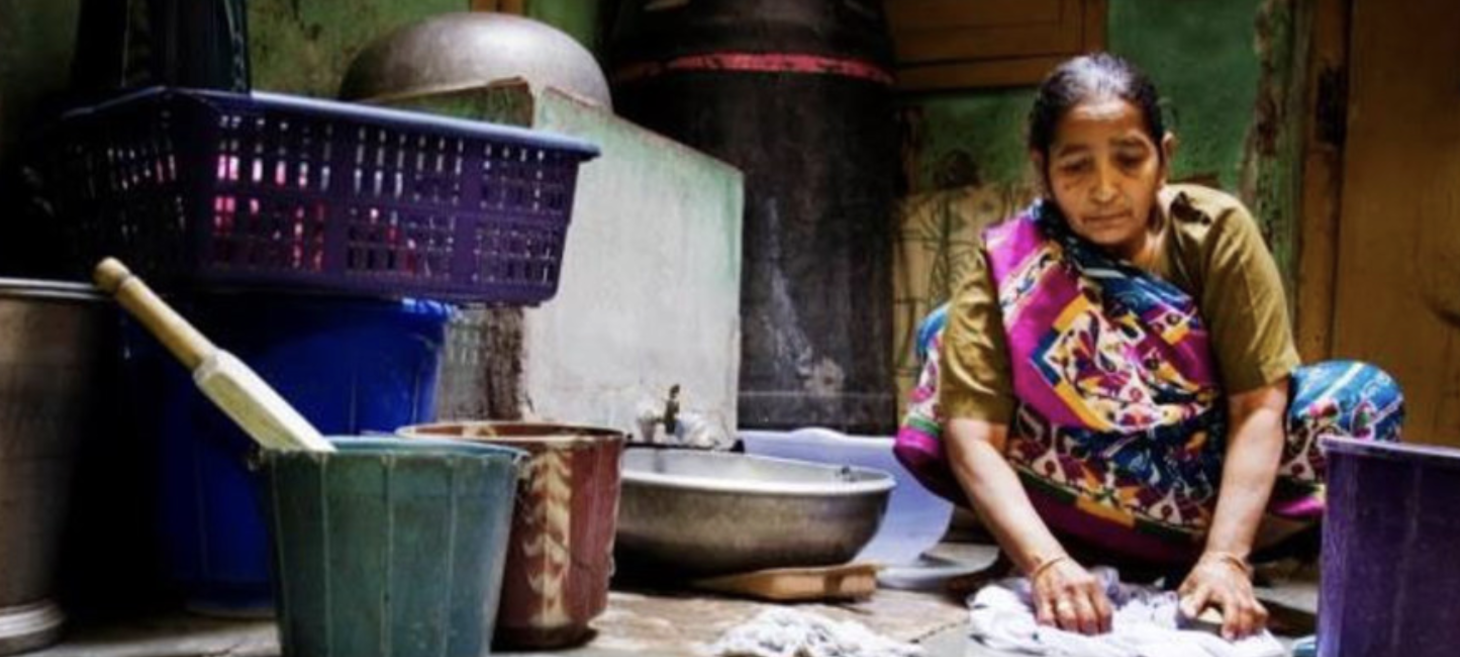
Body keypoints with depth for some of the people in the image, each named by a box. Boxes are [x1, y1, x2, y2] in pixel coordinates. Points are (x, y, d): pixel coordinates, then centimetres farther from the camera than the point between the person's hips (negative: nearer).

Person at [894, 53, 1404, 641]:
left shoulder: (1216, 231, -14)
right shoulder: (1008, 265, -17)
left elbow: (1258, 405, -19)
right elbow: (972, 435, -27)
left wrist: (1224, 556, -31)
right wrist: (1046, 563, -41)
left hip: (1205, 491, 2)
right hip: (1064, 516, -1)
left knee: (1365, 395, -20)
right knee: (948, 336, -21)